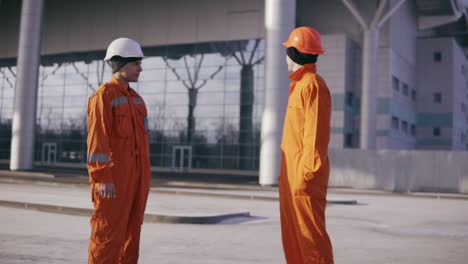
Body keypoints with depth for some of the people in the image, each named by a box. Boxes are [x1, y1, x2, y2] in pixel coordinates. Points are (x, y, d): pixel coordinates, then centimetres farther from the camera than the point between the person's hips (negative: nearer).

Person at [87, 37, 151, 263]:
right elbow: (97, 139, -15)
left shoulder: (136, 99, 16)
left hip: (135, 177, 8)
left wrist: (143, 177, 17)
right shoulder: (103, 96, -9)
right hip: (113, 179, -8)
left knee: (131, 232, 9)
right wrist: (103, 178, -21)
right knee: (108, 233, -4)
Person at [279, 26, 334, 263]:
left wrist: (306, 172, -21)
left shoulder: (312, 85, -11)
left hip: (305, 175, -10)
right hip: (292, 173, 10)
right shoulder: (299, 85, 18)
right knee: (293, 235, 13)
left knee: (310, 232, -7)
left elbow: (316, 132, -18)